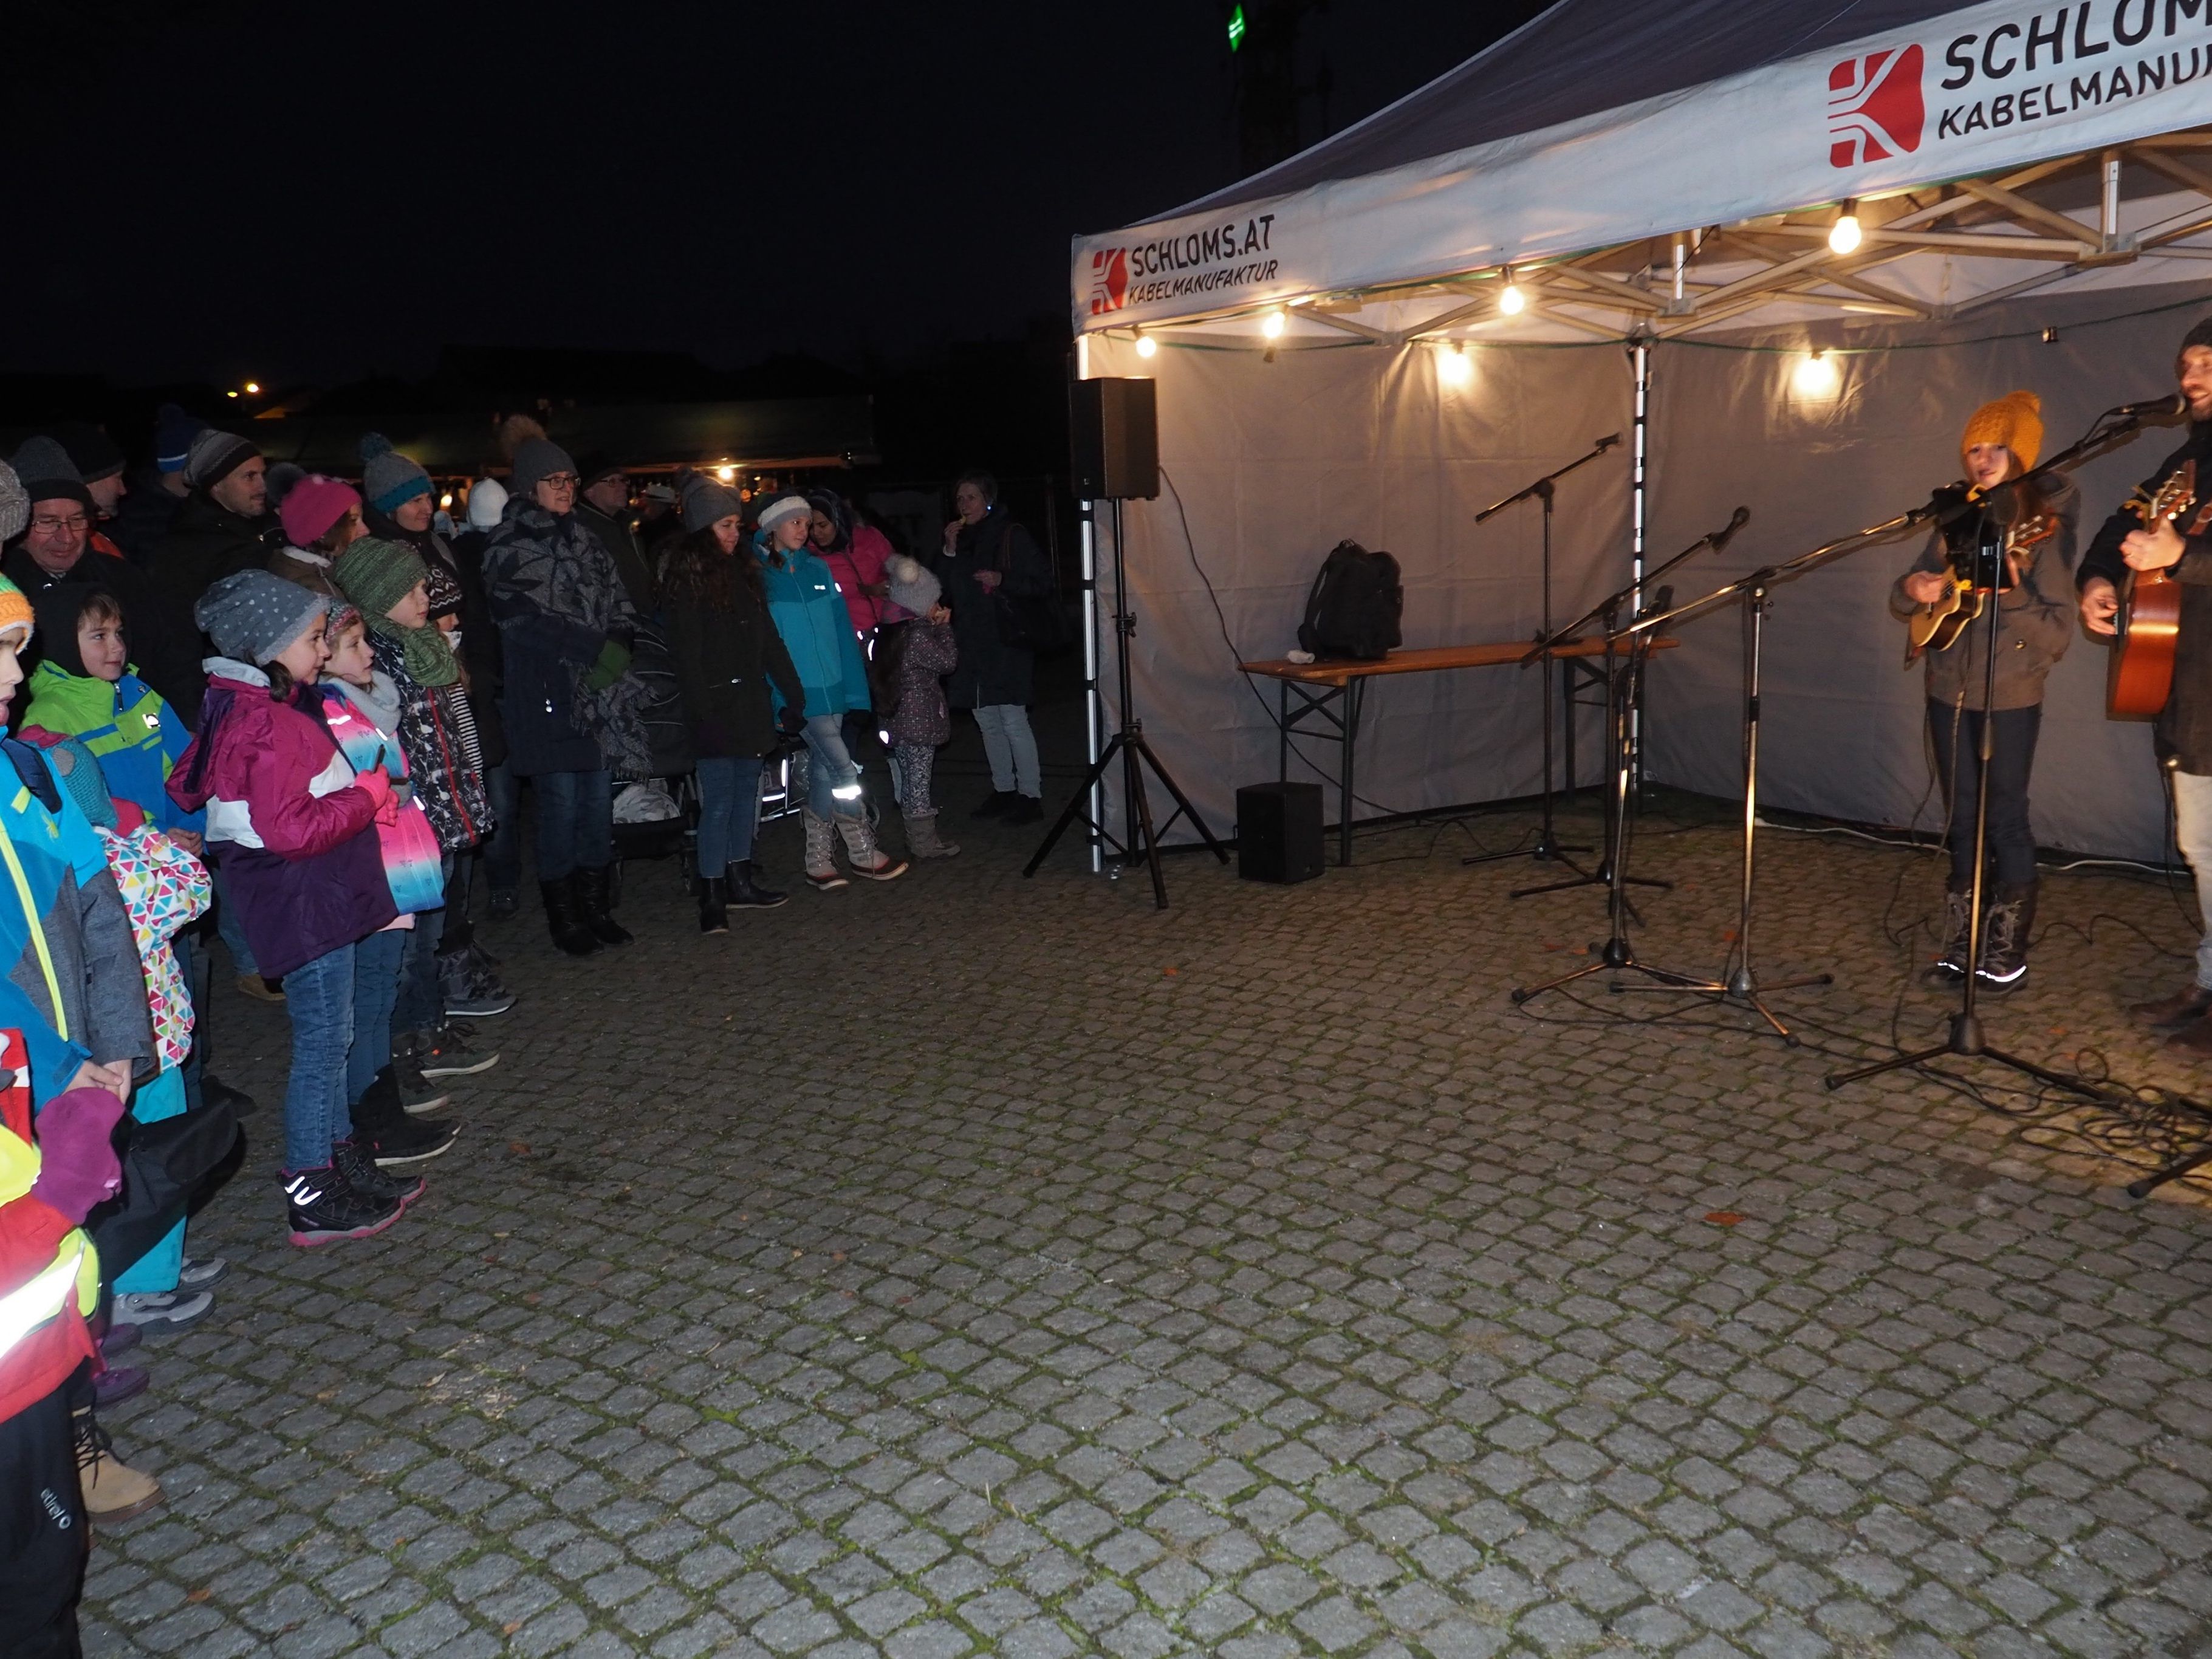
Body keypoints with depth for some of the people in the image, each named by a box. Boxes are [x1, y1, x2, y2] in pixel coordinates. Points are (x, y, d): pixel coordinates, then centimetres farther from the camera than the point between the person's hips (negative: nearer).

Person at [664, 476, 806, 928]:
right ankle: (712, 895, -2)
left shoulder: (743, 573, 15)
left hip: (750, 703, 7)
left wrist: (793, 696, 11)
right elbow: (686, 652, -12)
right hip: (716, 708, -7)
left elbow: (768, 641, 15)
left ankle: (739, 880, 20)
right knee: (719, 800, -7)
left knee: (747, 791, 11)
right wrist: (702, 710, -19)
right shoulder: (687, 579, -6)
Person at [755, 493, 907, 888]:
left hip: (832, 688, 5)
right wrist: (779, 694, -10)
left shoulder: (818, 570, 12)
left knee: (823, 772, 9)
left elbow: (843, 630, 11)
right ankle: (863, 853, 5)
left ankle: (819, 863, 16)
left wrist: (856, 686, 5)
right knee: (844, 772, -9)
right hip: (798, 693, -5)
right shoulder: (759, 575, -3)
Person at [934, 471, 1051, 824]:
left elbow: (1042, 582, -6)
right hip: (972, 644, 7)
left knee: (1013, 721, -8)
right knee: (987, 721, 11)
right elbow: (943, 590, 9)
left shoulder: (1012, 536, -4)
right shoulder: (960, 539, 14)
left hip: (1006, 642, -7)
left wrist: (1003, 579, -19)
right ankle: (1003, 791, 20)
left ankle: (1030, 795, -2)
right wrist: (949, 550, -3)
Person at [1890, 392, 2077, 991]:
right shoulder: (1958, 521, 6)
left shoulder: (2044, 528, -10)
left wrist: (2011, 591, -29)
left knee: (2005, 817, -1)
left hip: (2011, 697, -5)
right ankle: (1961, 942, 20)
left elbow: (2059, 633, -14)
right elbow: (1902, 603, 12)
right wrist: (1914, 590, -10)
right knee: (1962, 818, 11)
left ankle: (2008, 949, 10)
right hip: (1950, 689, 5)